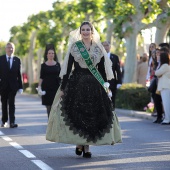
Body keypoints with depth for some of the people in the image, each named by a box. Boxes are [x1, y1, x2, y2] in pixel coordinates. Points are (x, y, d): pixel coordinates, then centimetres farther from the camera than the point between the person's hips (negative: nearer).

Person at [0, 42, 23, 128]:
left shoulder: (17, 60, 3)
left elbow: (19, 74, 4)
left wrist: (20, 86, 1)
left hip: (13, 85, -1)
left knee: (11, 104, -6)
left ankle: (12, 122, -10)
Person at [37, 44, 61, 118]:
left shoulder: (57, 64, 8)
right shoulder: (43, 65, 5)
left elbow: (60, 77, 9)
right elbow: (41, 77, 4)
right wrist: (39, 87, -8)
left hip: (55, 88, 0)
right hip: (46, 88, 0)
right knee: (48, 107, 1)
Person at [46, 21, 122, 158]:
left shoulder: (98, 48, 7)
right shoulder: (74, 46, 3)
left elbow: (102, 69, 9)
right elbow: (68, 67, 1)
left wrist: (105, 87, 3)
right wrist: (63, 87, -3)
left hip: (94, 85, 1)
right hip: (76, 83, -1)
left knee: (91, 115, -2)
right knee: (76, 114, -4)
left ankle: (87, 146, 3)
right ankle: (78, 144, 9)